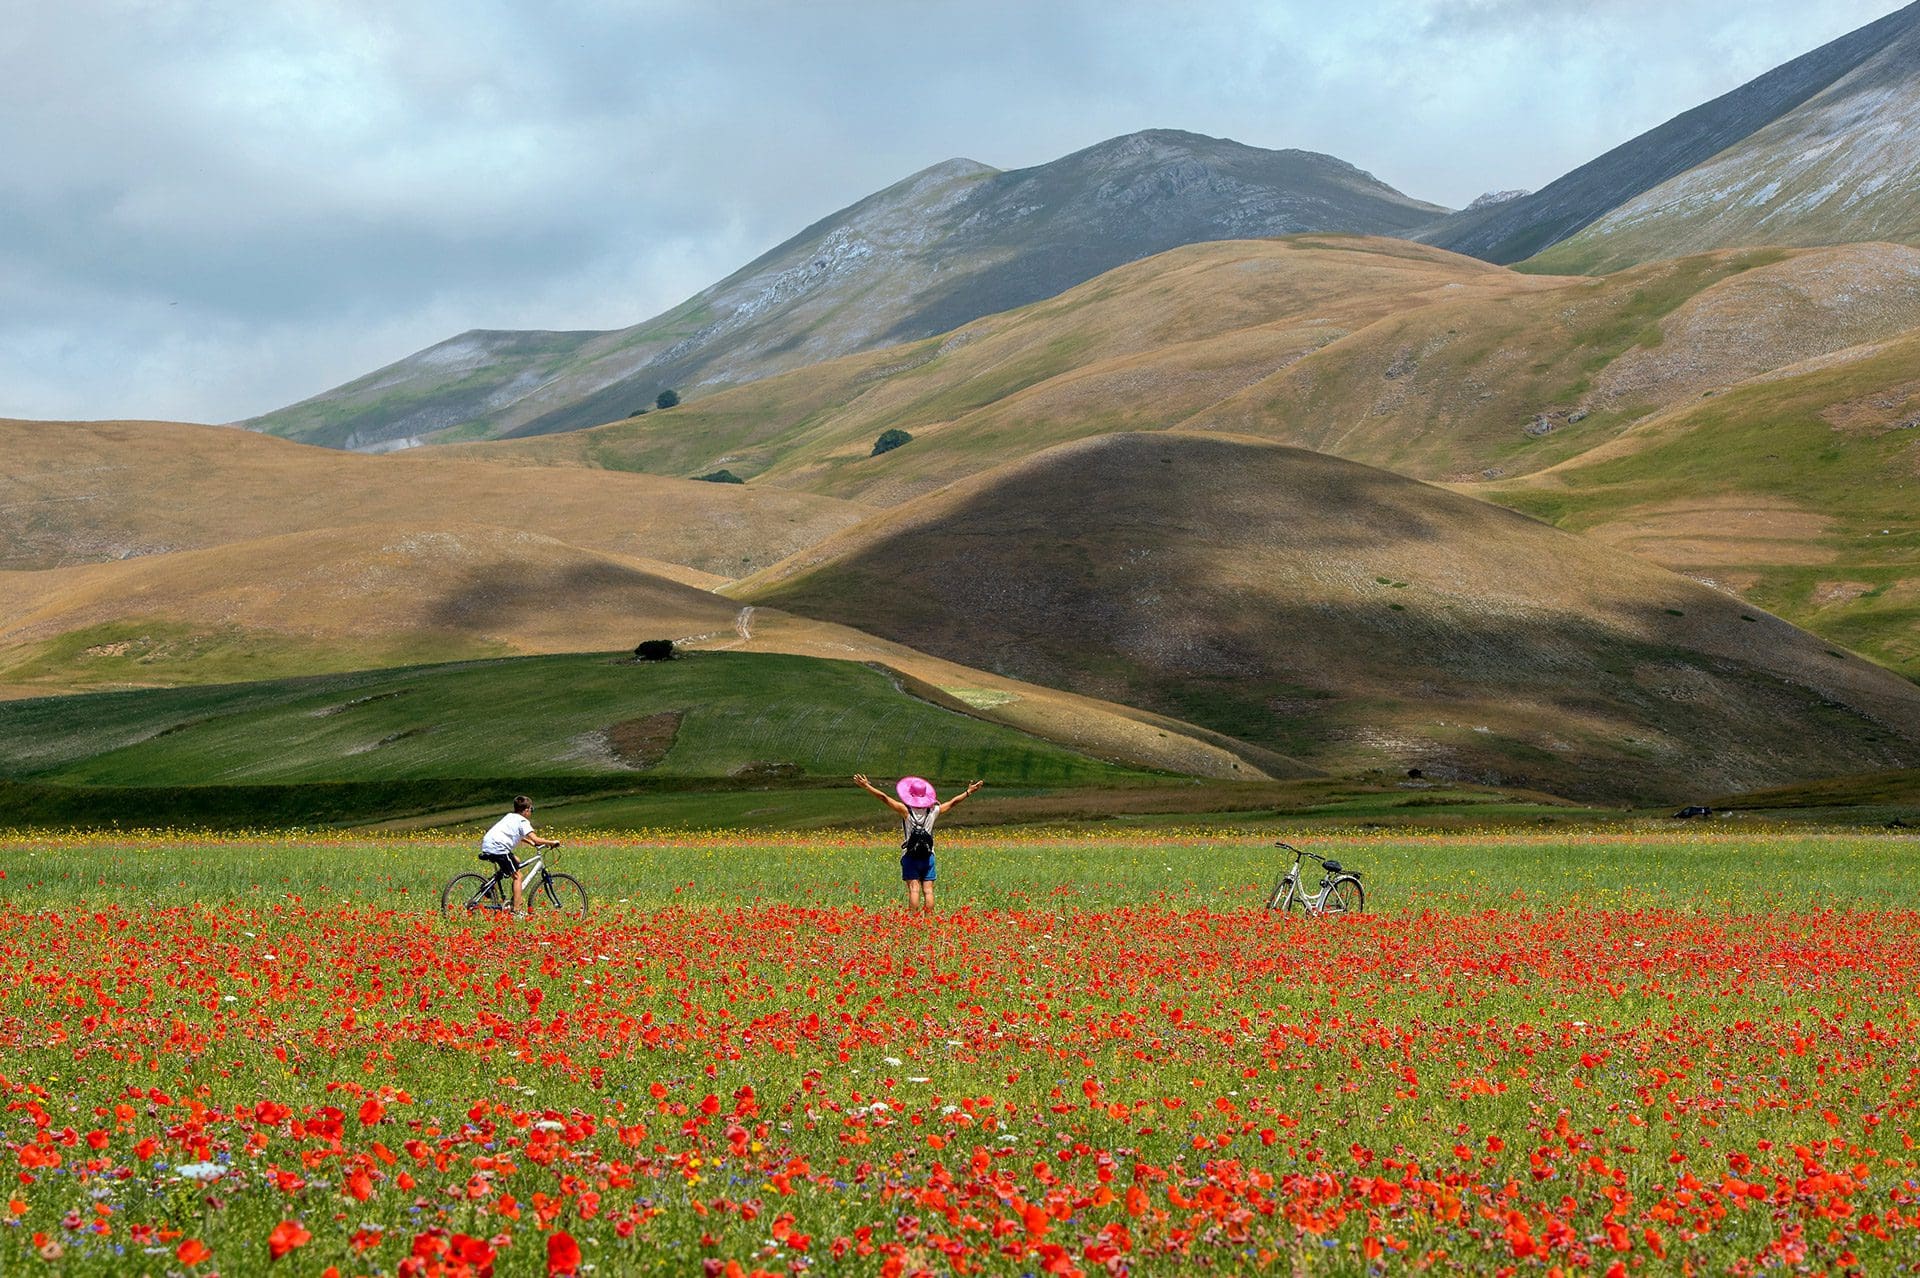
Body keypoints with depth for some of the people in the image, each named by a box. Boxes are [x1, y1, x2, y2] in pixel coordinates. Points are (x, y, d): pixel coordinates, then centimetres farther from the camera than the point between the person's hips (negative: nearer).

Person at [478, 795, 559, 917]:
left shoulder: (510, 816, 23)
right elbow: (535, 839, -12)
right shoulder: (523, 821, -3)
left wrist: (532, 843, 34)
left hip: (486, 846, 9)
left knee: (517, 863, 25)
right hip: (498, 848, -9)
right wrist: (552, 842, 0)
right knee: (517, 876, -1)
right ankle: (517, 911, -6)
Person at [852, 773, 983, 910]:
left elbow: (884, 797, -10)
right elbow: (953, 802, 13)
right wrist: (968, 792, 26)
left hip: (909, 856, -2)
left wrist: (866, 786, -6)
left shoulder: (906, 810, -8)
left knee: (914, 889, -7)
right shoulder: (933, 811, 0)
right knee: (928, 890, 1)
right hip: (928, 857, 2)